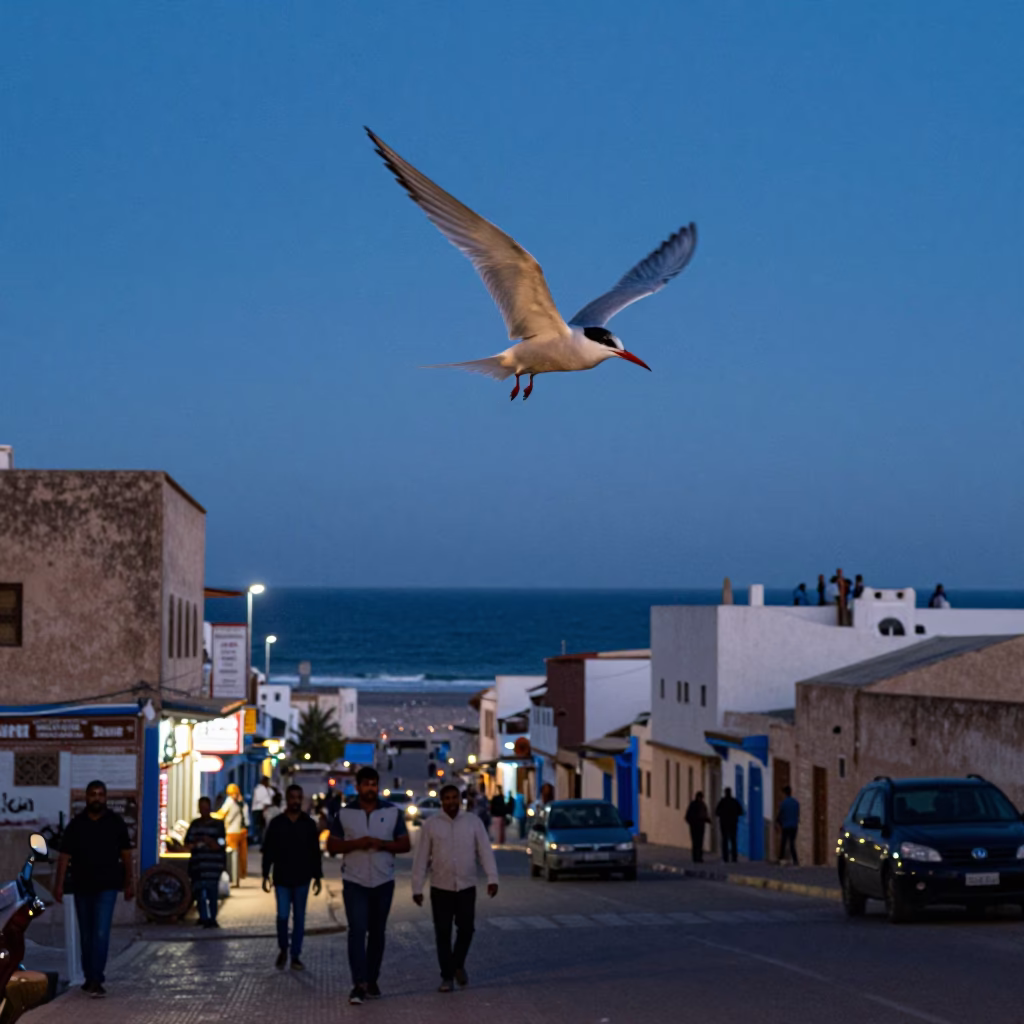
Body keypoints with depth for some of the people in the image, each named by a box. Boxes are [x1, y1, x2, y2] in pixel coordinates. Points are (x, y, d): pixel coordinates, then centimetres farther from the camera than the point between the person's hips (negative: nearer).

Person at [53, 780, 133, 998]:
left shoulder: (116, 823, 2)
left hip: (107, 887, -2)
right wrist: (59, 884, -7)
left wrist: (128, 883, 5)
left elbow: (126, 854, 6)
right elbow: (65, 855, 0)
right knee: (86, 936, 10)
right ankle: (90, 977, 22)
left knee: (101, 933, -13)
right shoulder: (76, 824, 2)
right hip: (82, 886, 2)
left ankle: (96, 981, -16)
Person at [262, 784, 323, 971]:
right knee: (283, 916, -6)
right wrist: (266, 875, -3)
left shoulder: (309, 824, 3)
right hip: (281, 879, -1)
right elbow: (268, 851, 2)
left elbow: (315, 853, 5)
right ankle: (283, 950, 16)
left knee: (299, 918, 4)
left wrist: (318, 877, 2)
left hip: (302, 879, 1)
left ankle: (296, 956, 9)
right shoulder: (276, 823, 1)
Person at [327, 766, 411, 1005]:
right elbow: (332, 846, 1)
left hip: (383, 882, 2)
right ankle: (359, 984, -18)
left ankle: (372, 980, 21)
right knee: (357, 930, -13)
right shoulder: (344, 813, 0)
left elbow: (405, 844, 3)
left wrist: (383, 844, -16)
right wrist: (355, 843, -17)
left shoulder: (393, 812, 2)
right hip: (354, 882, -2)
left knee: (377, 932, 10)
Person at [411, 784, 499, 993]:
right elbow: (421, 858, 1)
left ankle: (458, 964, 25)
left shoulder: (473, 822, 0)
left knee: (466, 929, 0)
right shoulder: (431, 825, -1)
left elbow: (485, 851, -3)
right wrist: (417, 888, -1)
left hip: (467, 887, 0)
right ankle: (447, 976, 10)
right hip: (440, 888, 0)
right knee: (443, 933, 1)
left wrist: (492, 879, -13)